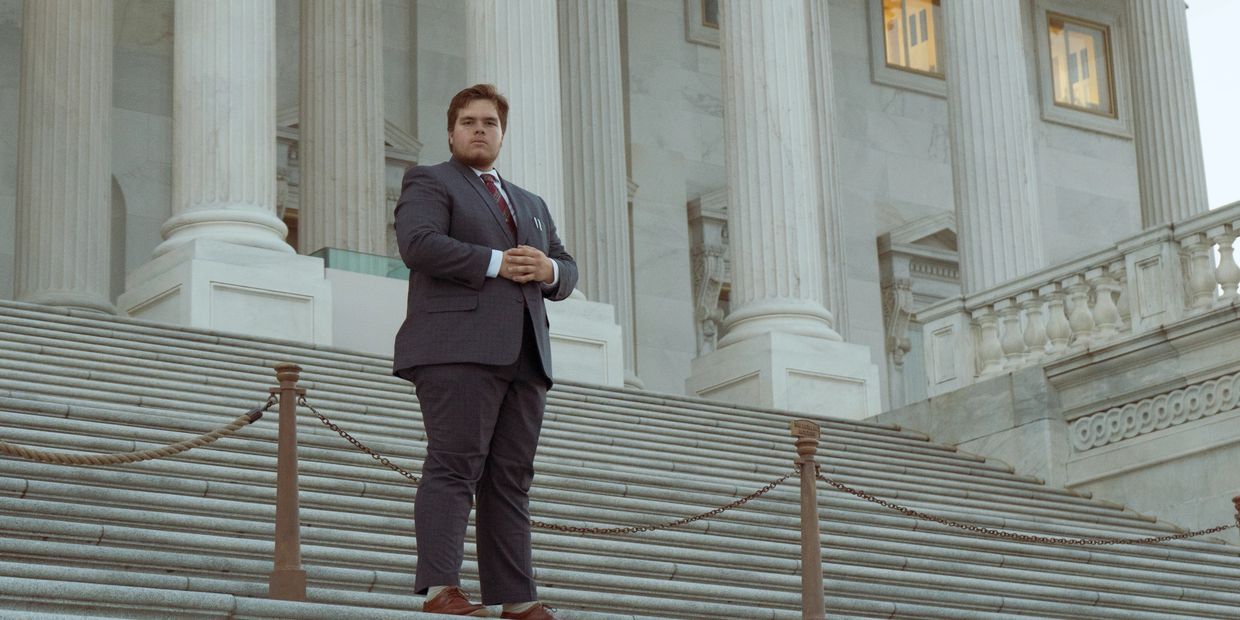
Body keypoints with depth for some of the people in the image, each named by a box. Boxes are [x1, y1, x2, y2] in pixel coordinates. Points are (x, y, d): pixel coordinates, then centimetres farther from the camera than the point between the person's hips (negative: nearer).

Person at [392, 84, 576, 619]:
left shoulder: (531, 204, 31)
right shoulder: (428, 182, 9)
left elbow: (566, 269, 25)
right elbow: (419, 243, -10)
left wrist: (550, 270, 0)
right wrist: (497, 263, -14)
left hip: (525, 355, 7)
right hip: (459, 349, -7)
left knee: (512, 478, 4)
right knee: (454, 466, -15)